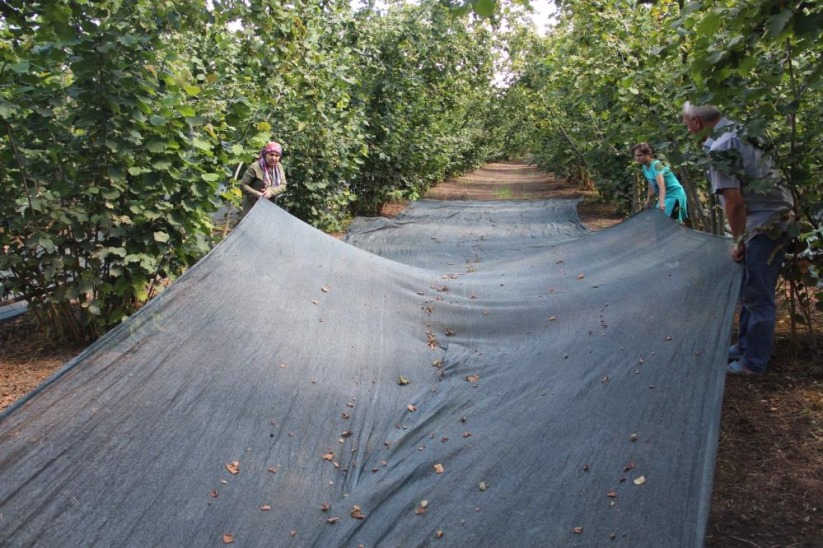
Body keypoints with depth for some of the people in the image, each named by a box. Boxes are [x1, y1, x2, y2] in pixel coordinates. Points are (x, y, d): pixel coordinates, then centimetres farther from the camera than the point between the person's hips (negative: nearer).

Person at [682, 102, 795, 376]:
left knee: (758, 297, 0)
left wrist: (739, 241, -7)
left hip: (765, 224, -10)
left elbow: (734, 202, -21)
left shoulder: (719, 148, -19)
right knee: (750, 292, 20)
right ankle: (745, 347, 33)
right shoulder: (737, 131, 11)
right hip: (775, 217, 10)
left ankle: (754, 362, 11)